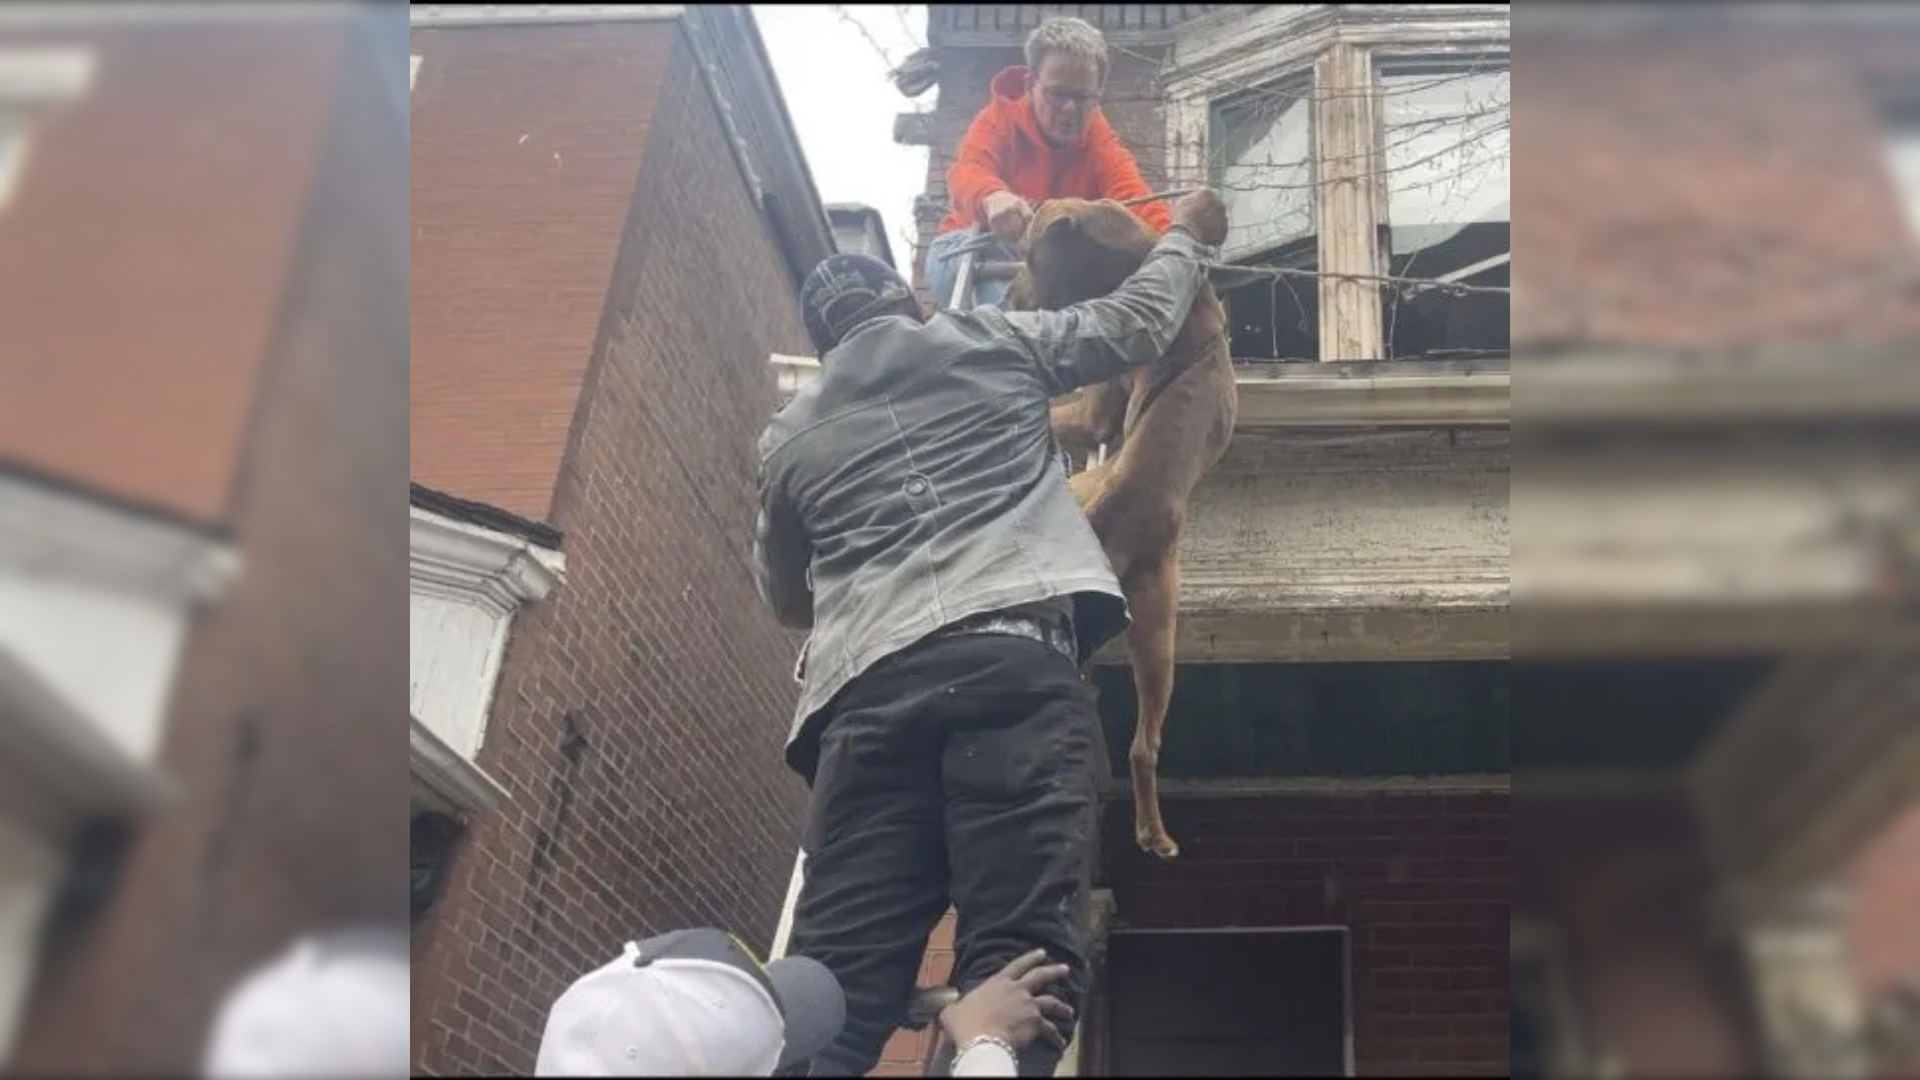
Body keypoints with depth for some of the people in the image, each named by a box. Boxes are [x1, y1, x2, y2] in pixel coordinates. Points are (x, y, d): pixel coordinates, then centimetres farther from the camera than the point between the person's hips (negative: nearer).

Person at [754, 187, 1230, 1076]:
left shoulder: (788, 436, 27)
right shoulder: (986, 343, 21)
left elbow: (783, 596, 38)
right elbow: (1135, 324, 33)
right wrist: (1189, 235, 52)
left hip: (869, 689, 3)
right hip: (1012, 660, -3)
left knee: (833, 985, -3)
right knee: (1018, 958, -14)